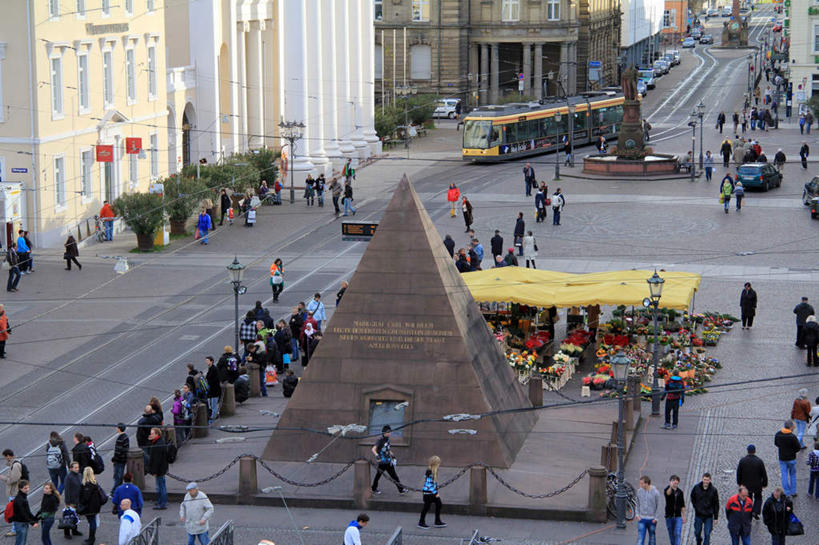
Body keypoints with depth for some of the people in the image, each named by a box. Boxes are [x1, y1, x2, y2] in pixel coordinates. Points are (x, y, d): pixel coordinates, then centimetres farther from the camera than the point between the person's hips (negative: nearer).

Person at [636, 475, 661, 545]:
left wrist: (656, 518, -7)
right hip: (642, 519, 2)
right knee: (640, 538, -7)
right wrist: (637, 515, 2)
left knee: (652, 537, 11)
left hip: (652, 520, -2)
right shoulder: (639, 491, -1)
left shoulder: (655, 492, -10)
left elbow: (658, 506, -3)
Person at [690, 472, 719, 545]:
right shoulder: (696, 487, -6)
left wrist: (716, 517, -2)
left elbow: (716, 504, -1)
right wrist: (695, 507, 5)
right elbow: (692, 497, 14)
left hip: (709, 516, -1)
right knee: (697, 533, 13)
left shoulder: (713, 490, -8)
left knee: (707, 534, -4)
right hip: (698, 515, 1)